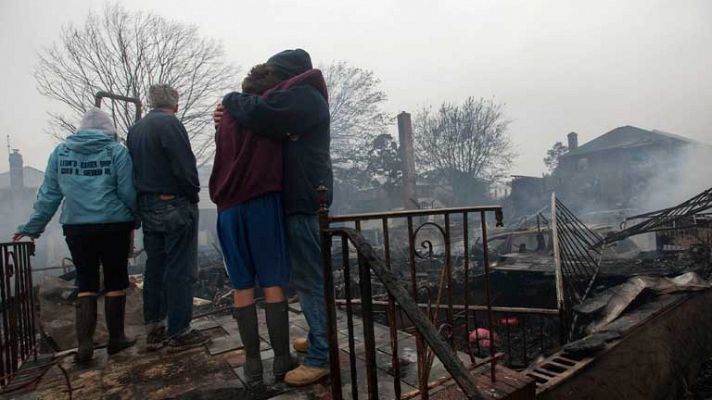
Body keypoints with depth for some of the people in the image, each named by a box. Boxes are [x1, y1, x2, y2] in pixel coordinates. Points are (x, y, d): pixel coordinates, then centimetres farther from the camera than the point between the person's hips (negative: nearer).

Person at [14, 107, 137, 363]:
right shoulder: (117, 151, -4)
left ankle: (84, 345, 7)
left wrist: (33, 228, 13)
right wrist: (134, 222, 5)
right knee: (115, 283, 9)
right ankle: (116, 339, 19)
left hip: (76, 228, 3)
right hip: (113, 226, -3)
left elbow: (48, 195, 6)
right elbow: (128, 193, -7)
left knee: (86, 285, 13)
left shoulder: (60, 152, 7)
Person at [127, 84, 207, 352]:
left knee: (155, 267, 14)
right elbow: (185, 167, -19)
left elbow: (134, 168, 15)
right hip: (175, 205, -8)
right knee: (180, 270, -2)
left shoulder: (134, 129, 13)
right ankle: (178, 332, 4)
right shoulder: (170, 124, -12)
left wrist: (142, 202, 17)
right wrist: (193, 194, -3)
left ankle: (154, 330, 21)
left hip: (147, 206, 8)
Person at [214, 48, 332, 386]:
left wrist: (231, 100, -4)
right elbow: (268, 128, 22)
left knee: (310, 279, -6)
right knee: (307, 276, 16)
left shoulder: (303, 96, -9)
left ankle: (320, 358, 2)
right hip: (302, 200, 10)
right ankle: (320, 339, 30)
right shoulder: (300, 99, 24)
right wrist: (233, 115, 7)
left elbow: (260, 113, -24)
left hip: (305, 204, -10)